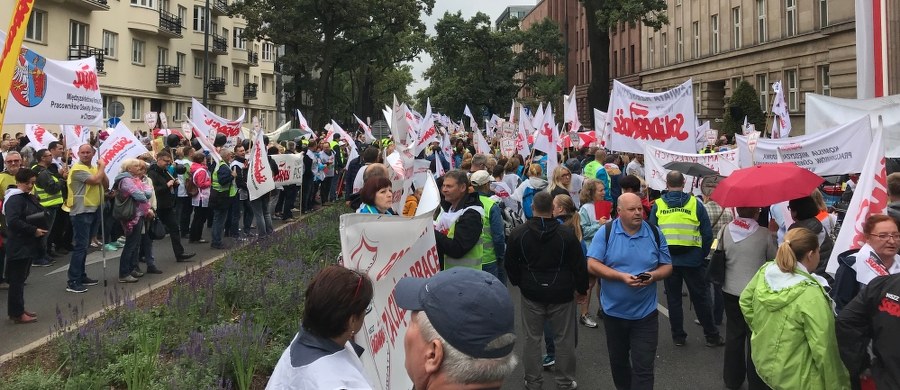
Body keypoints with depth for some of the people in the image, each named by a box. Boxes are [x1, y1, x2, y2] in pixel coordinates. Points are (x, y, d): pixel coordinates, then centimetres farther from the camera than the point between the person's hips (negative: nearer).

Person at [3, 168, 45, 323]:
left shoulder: (30, 197, 14)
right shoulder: (14, 199, -15)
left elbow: (41, 216, 22)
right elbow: (13, 221, -25)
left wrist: (42, 228, 6)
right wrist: (34, 230, -21)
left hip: (28, 244, 10)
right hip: (18, 246, -10)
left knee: (20, 278, 16)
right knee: (17, 279, -2)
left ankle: (18, 310, 25)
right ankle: (17, 314, 4)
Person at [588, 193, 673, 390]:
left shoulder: (655, 234, -1)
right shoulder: (606, 232, -8)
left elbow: (667, 266, 5)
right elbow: (592, 265, -12)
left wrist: (653, 275, -17)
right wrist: (621, 276, -23)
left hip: (645, 313, 0)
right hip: (614, 311, 0)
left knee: (644, 368, -2)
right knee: (618, 361, 20)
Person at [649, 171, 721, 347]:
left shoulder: (657, 205, -2)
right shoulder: (695, 204, -4)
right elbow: (708, 234, -2)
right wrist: (702, 255, 10)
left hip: (668, 260, 1)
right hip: (692, 260, -1)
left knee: (673, 299, 12)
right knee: (700, 298, 10)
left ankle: (678, 336, 17)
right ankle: (711, 336, 18)